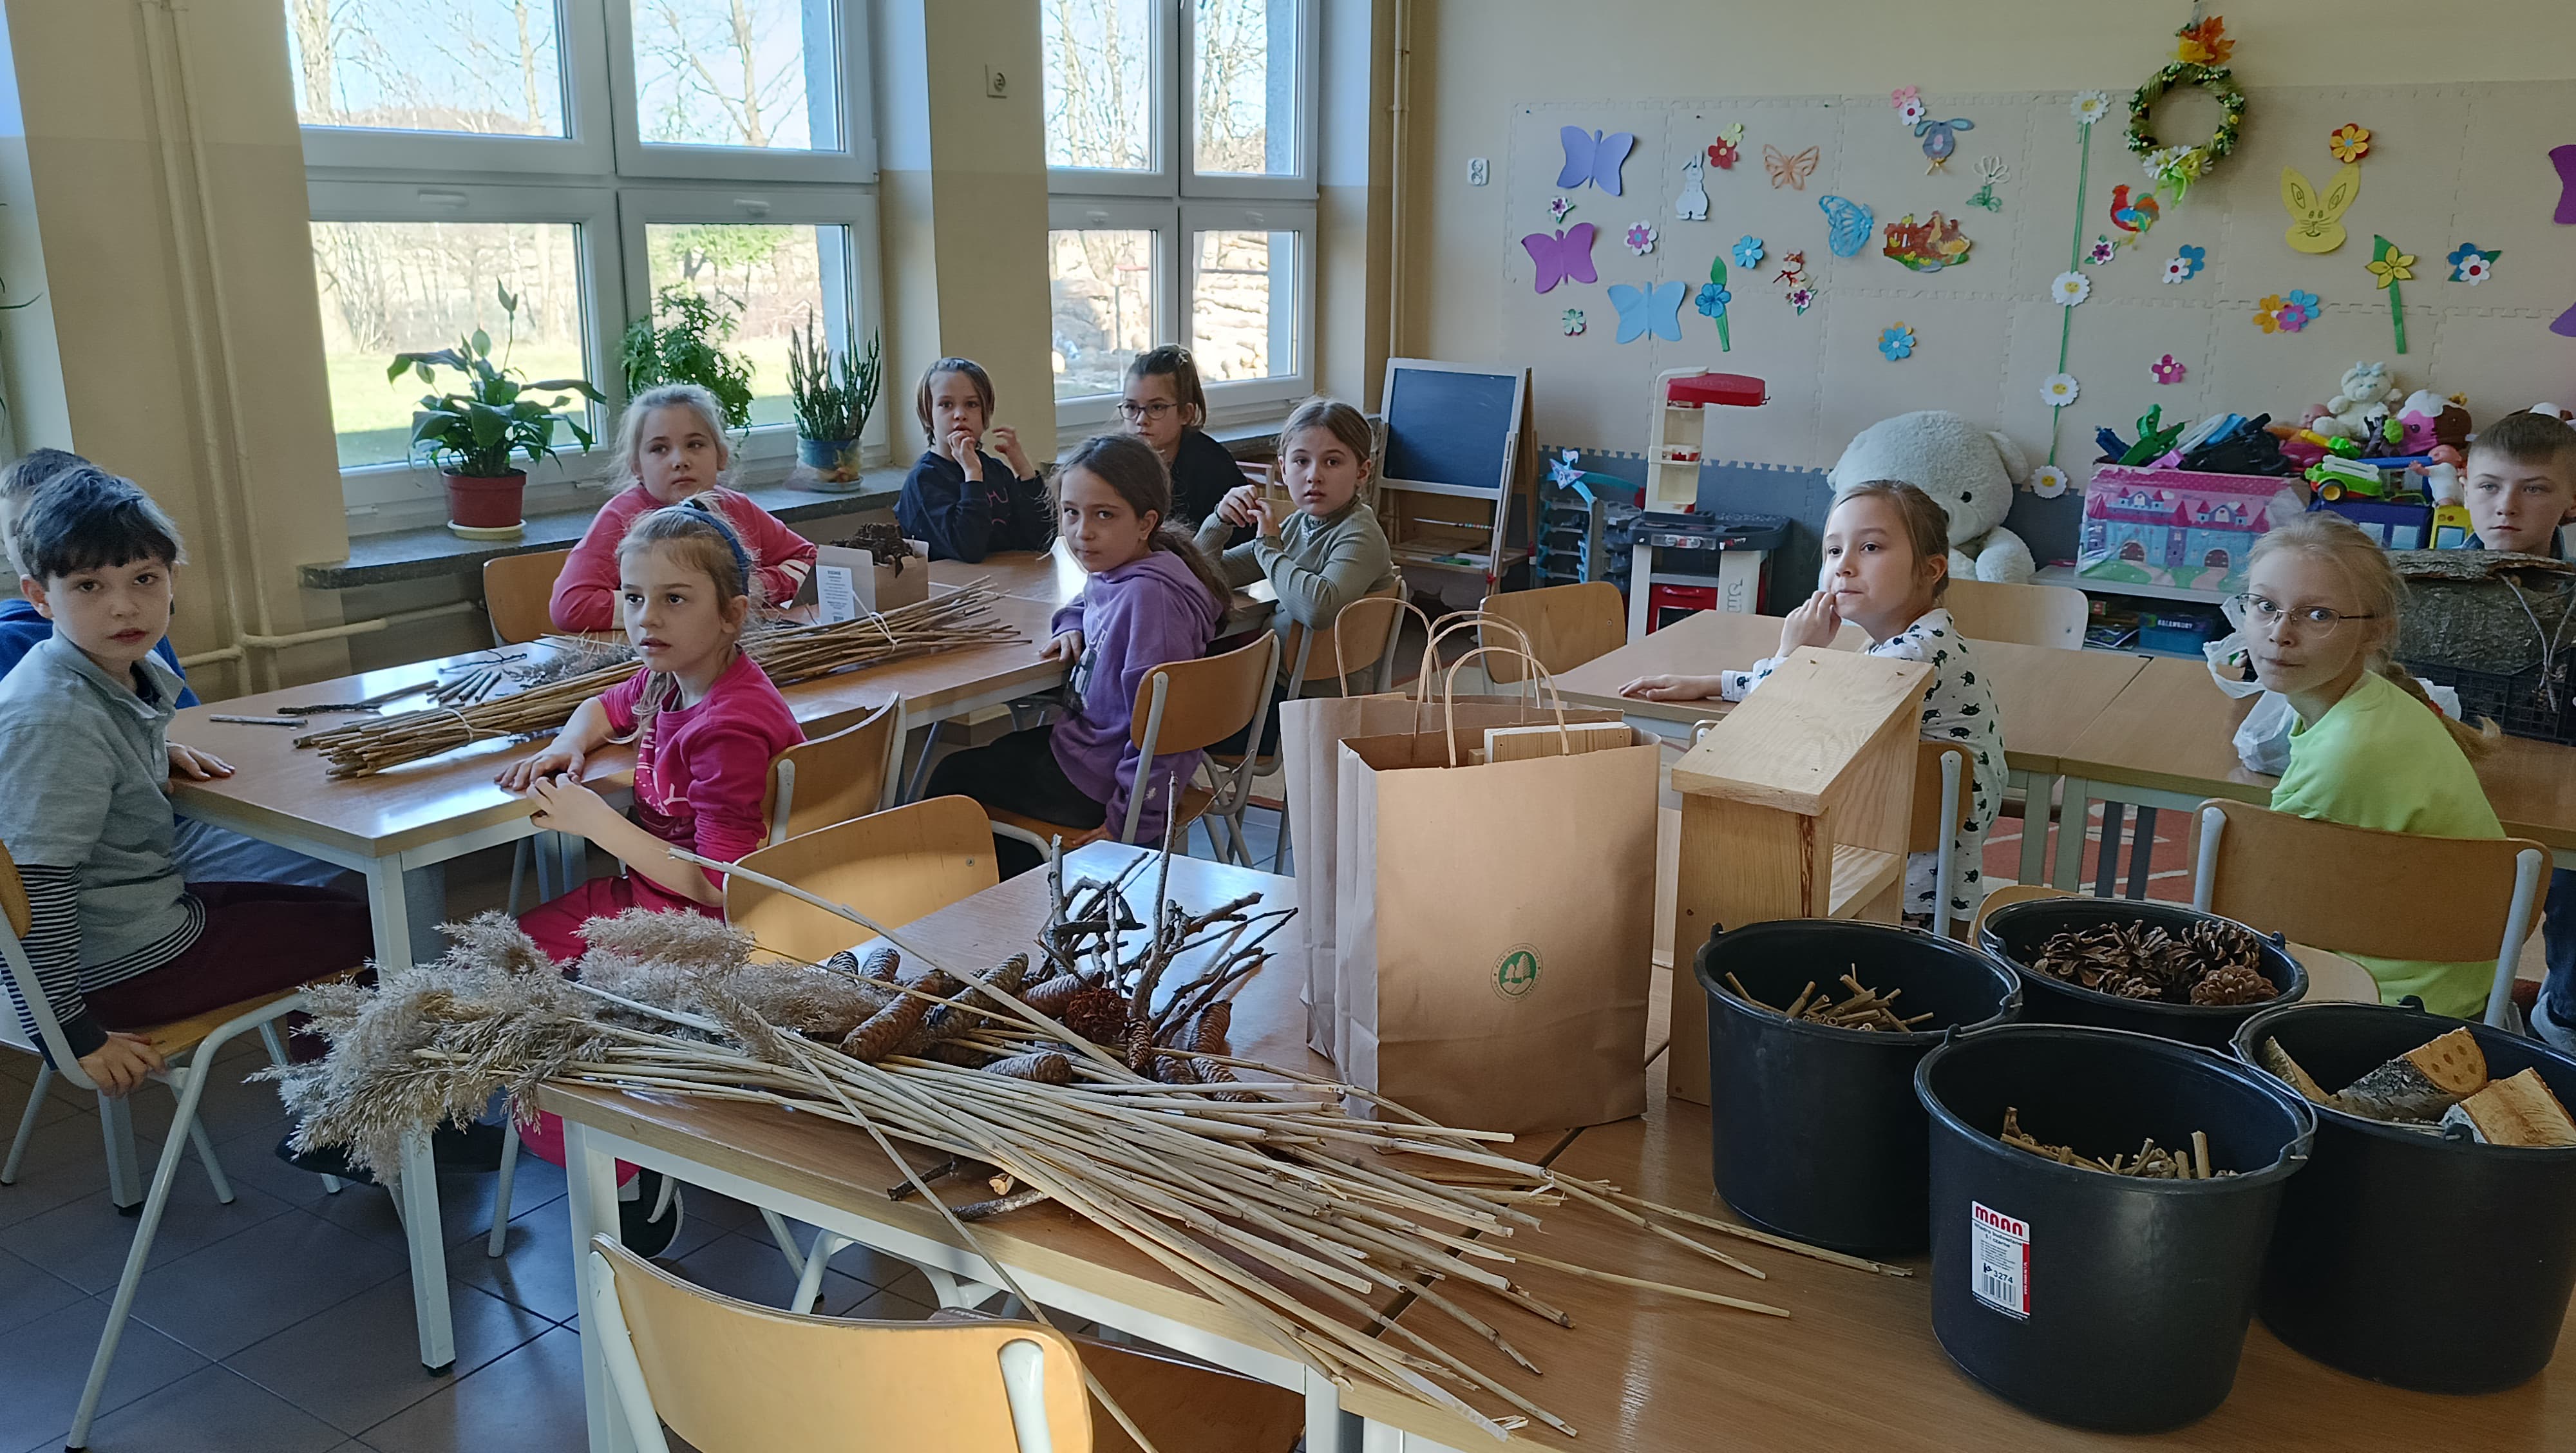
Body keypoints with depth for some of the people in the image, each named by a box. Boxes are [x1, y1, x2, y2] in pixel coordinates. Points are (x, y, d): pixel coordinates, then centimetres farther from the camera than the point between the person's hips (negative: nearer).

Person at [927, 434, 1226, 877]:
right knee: (1000, 752, 30)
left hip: (1099, 778, -9)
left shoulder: (1149, 595, -30)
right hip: (1088, 738, 9)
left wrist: (1134, 823, -26)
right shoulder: (1111, 573, 0)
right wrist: (1072, 629, 5)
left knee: (953, 778, 8)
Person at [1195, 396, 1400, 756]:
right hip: (1280, 681, 8)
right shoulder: (1294, 524, 6)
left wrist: (1269, 546, -22)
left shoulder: (1360, 536, -17)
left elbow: (1318, 608, -38)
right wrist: (1220, 521, -6)